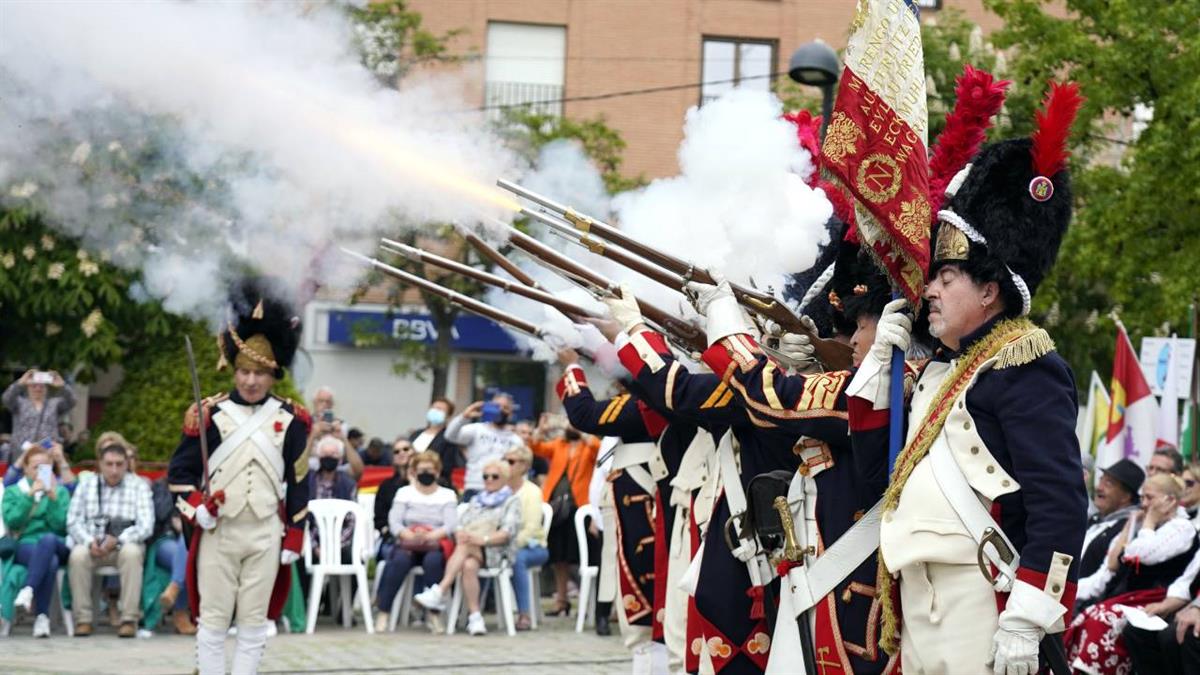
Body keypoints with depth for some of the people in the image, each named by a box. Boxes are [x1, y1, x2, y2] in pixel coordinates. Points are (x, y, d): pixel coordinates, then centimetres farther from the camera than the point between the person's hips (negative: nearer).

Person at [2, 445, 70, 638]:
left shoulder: (60, 491, 19)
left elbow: (61, 526, 4)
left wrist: (53, 497, -7)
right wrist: (30, 495, -10)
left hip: (56, 544, 1)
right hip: (25, 545, -1)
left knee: (47, 539, -40)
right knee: (50, 562, -38)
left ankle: (28, 590, -50)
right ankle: (42, 616, -42)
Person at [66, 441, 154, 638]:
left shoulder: (138, 485, 4)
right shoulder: (87, 483, 11)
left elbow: (146, 525, -6)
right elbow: (73, 521, 5)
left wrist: (117, 540, -21)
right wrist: (89, 542, -16)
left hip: (124, 544, -1)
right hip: (91, 545, 1)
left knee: (132, 552, -36)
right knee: (78, 554, -32)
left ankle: (129, 619, -32)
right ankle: (83, 619, -25)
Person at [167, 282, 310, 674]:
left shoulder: (290, 421, 3)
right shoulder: (209, 415, -1)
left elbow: (299, 482, 6)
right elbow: (180, 471, 3)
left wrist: (294, 536, 3)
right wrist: (196, 508, -14)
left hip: (266, 535, 1)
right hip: (218, 532, -1)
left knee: (254, 620, 5)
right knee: (214, 619, 2)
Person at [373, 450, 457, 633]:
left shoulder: (448, 495, 13)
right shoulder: (404, 492, 14)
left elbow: (450, 525, -4)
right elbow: (394, 523, -1)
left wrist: (429, 536, -24)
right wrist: (410, 536, -23)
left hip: (435, 545, 0)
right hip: (407, 544, 0)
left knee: (433, 560, -36)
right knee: (400, 560, -34)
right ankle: (382, 612, -32)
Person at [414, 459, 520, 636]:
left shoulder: (512, 501, 12)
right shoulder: (476, 500, 31)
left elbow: (508, 532, -4)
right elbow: (460, 525, 18)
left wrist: (483, 539, -22)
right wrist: (461, 535, -8)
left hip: (495, 551, -4)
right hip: (467, 548, 4)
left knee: (465, 547, -37)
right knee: (468, 565, -35)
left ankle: (439, 592, -48)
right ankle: (475, 617, -41)